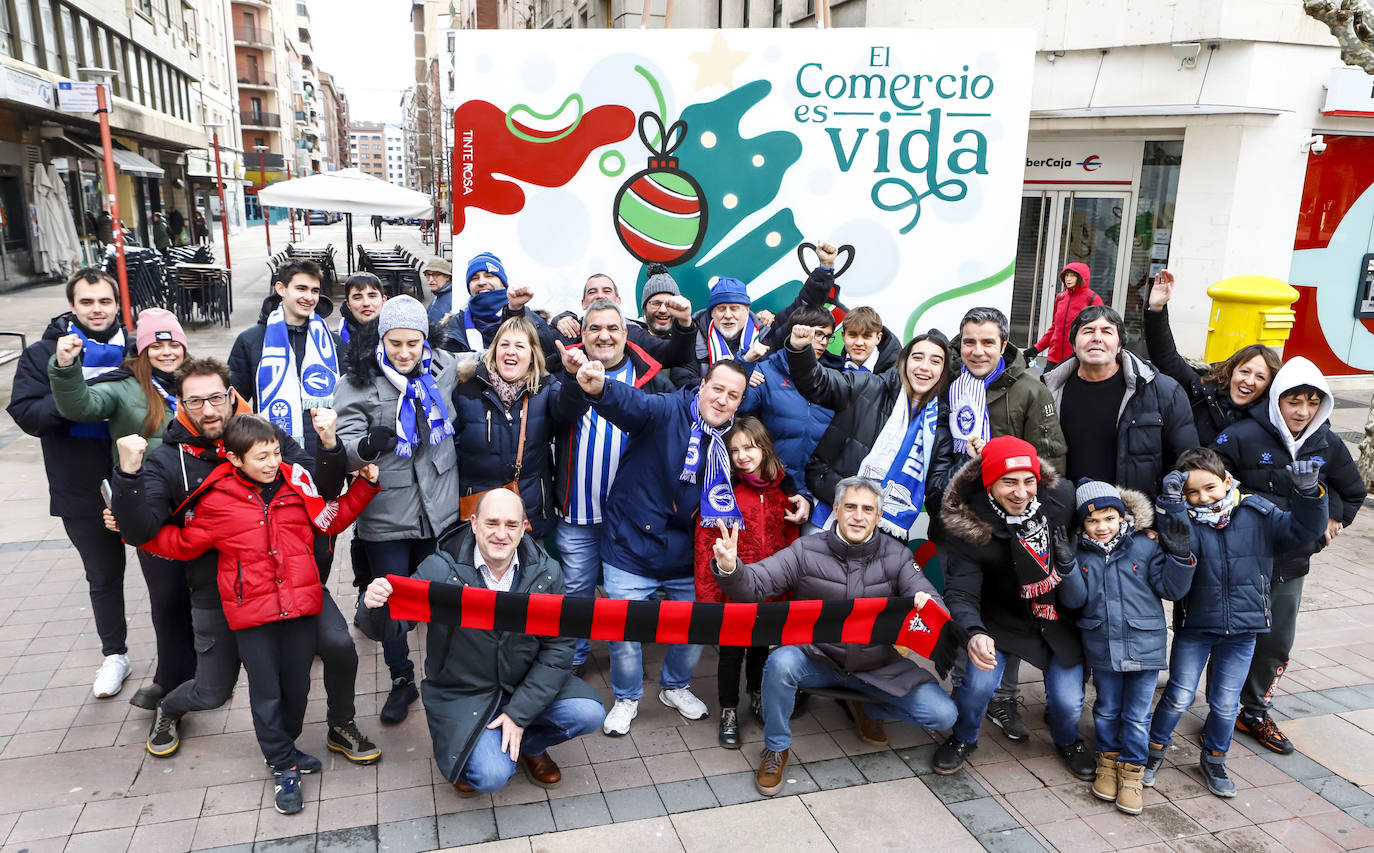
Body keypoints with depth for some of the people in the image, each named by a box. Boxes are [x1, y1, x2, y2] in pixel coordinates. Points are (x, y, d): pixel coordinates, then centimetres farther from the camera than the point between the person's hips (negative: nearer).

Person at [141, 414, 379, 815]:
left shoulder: (297, 482, 1)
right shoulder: (217, 499, -5)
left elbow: (331, 520, 12)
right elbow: (183, 543, 10)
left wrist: (364, 485, 6)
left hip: (300, 603, 2)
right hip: (252, 613, -2)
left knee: (297, 684, 14)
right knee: (266, 691, 8)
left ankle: (285, 747, 39)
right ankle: (283, 767, 25)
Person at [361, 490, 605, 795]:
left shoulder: (547, 572, -11)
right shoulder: (439, 570, -18)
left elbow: (557, 648, -9)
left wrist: (519, 713, -16)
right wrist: (375, 604, -42)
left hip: (527, 685, 3)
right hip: (463, 693, -3)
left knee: (588, 713, -18)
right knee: (491, 776, -22)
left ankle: (529, 746, 15)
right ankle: (456, 749, 16)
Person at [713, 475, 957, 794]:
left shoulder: (896, 556, -1)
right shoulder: (806, 552, -8)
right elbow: (753, 585, -15)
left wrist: (927, 606, -35)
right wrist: (729, 568, -39)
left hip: (878, 666, 2)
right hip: (817, 659, -2)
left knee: (943, 714, -11)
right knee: (781, 663, -34)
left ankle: (869, 707, 20)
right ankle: (776, 749, -5)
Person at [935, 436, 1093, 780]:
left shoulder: (1061, 496, -17)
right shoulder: (967, 527, -25)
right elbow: (961, 593, -28)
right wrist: (974, 633, -46)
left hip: (1059, 619, 2)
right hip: (1002, 621, -2)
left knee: (1067, 700, -2)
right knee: (978, 683, -20)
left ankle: (1067, 742, 37)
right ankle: (963, 739, 15)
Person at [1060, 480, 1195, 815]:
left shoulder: (1145, 548, -6)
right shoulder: (1081, 555, -2)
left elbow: (1171, 589, -4)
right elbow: (1077, 598, -10)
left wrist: (1179, 554, -18)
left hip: (1144, 645, -1)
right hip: (1102, 646, 1)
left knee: (1137, 715, 7)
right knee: (1106, 709, 16)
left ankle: (1131, 771, 23)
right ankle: (1108, 760, 36)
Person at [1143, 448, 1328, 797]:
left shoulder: (1257, 514, -5)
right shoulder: (1186, 522, -11)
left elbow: (1303, 530, -9)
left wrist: (1309, 493, -24)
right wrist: (1171, 505, -37)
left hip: (1242, 630, 2)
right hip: (1194, 627, -2)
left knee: (1226, 703, 11)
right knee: (1179, 697, 3)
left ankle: (1214, 759, 35)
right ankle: (1155, 750, 27)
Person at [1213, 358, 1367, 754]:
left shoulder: (1328, 444, 1)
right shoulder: (1243, 437, -15)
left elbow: (1354, 492, 18)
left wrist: (1332, 522, 10)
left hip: (1290, 564, 5)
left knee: (1276, 643, 14)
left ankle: (1255, 713, 32)